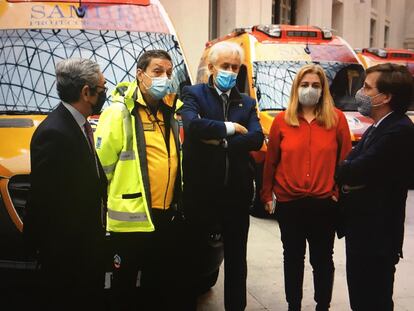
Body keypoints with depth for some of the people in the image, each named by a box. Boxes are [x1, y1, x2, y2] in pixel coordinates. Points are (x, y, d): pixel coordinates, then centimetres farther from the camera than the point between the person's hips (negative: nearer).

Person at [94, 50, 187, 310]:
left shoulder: (170, 111, 11)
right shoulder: (119, 112, -11)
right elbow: (101, 165, -11)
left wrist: (177, 203, 14)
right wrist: (105, 202, -7)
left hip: (165, 218, 6)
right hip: (130, 219, -6)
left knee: (163, 288, 18)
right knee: (125, 290, 9)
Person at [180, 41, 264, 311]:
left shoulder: (247, 102, 12)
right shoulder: (194, 94, 1)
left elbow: (257, 139, -5)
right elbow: (193, 124, -20)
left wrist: (220, 141, -13)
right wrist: (230, 128, -11)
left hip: (236, 190, 3)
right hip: (201, 189, -3)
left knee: (236, 257, 13)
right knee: (196, 255, 9)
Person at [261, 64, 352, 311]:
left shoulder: (337, 118, -2)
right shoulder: (282, 121, 0)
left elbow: (346, 159, 1)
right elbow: (270, 161, 3)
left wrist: (339, 192, -2)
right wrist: (267, 194, 4)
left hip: (325, 203, -1)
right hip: (289, 203, 1)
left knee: (322, 259, 12)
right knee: (293, 258, 16)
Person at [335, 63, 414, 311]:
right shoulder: (380, 128, 11)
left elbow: (355, 170, -24)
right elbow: (354, 168, 9)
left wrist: (339, 172, -3)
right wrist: (348, 177, -13)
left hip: (377, 237, -9)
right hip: (363, 232, 9)